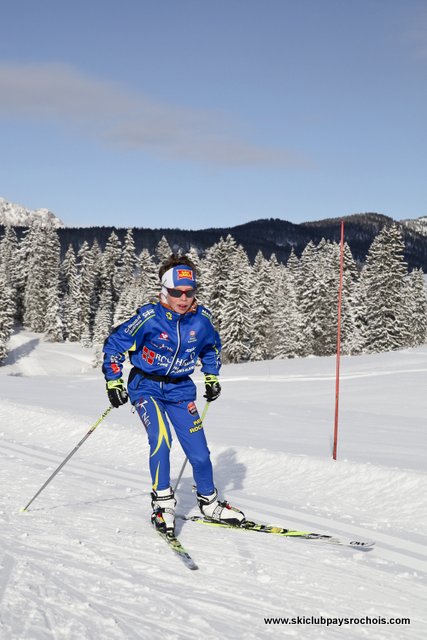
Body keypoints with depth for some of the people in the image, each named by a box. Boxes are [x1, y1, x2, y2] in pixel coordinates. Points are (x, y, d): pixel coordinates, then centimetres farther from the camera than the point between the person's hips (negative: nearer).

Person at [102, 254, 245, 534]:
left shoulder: (201, 318, -8)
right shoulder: (150, 317, -19)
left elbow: (211, 346, 16)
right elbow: (114, 344, -8)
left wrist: (212, 376, 11)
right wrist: (113, 382, -10)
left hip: (180, 390, 3)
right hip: (147, 387, -3)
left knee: (199, 450, 0)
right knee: (160, 439, -25)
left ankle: (209, 503, 23)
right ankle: (163, 501, -9)